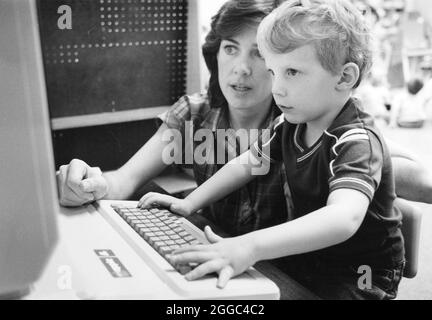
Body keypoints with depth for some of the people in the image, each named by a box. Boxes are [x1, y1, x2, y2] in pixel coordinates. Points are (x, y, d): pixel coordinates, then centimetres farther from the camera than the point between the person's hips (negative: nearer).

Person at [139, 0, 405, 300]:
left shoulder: (356, 141, -28)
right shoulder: (292, 122, -3)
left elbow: (343, 218, -45)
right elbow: (247, 163, 8)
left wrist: (249, 246, -57)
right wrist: (188, 203, -1)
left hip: (362, 279, -6)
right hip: (307, 258, 7)